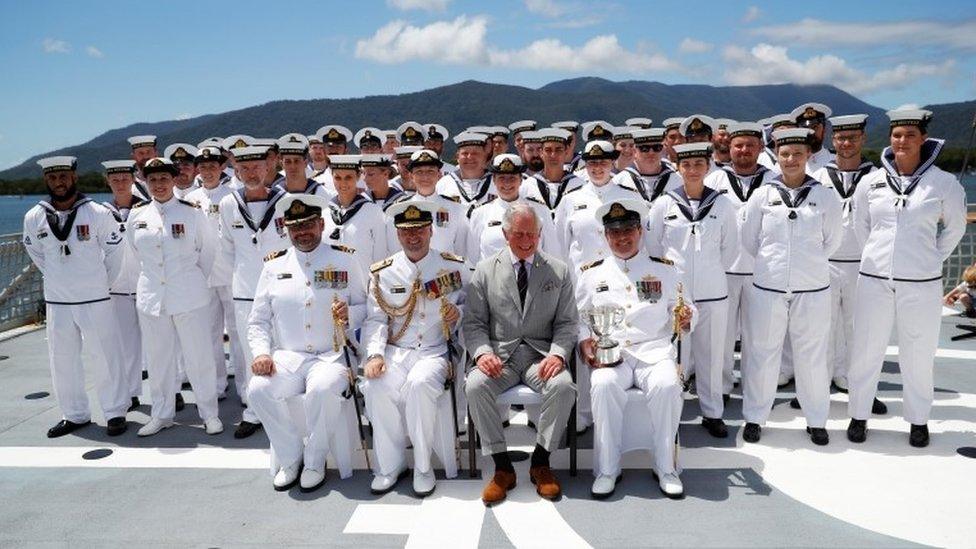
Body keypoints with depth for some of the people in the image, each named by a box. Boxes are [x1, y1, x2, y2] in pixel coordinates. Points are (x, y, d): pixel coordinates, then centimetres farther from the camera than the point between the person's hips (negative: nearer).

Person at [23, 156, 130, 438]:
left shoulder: (98, 214, -9)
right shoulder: (34, 218, 0)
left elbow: (114, 252, 2)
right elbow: (36, 254, 17)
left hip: (95, 300, -3)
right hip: (56, 302, 3)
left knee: (106, 356, 2)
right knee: (62, 360, 11)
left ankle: (115, 412, 16)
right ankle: (74, 414, 25)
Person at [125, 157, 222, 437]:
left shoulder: (192, 213, -4)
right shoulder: (136, 216, 5)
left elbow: (208, 251, 6)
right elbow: (137, 254, 19)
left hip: (189, 297, -3)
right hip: (151, 296, 3)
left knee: (199, 356, 2)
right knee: (158, 359, 11)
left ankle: (209, 412, 15)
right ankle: (161, 414, 25)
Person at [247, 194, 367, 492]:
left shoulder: (345, 260, 7)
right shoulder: (274, 266, 12)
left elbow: (366, 306, 8)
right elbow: (258, 320, 12)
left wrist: (350, 315, -16)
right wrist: (261, 352, -6)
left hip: (332, 356, -2)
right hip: (286, 357, 3)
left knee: (323, 389, -34)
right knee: (258, 389, -26)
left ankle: (315, 461, -8)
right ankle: (290, 457, -2)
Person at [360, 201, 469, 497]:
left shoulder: (455, 267, 5)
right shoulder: (382, 272, 8)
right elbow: (375, 319, 6)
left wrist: (458, 314, -12)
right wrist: (374, 355, -12)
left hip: (435, 352, -2)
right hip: (395, 351, 2)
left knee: (419, 383, -34)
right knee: (375, 387, -28)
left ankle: (423, 467, -14)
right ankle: (389, 465, -7)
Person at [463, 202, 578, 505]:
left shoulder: (559, 271, 8)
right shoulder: (485, 270, 7)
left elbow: (567, 322, 7)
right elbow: (473, 322, 5)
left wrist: (558, 353, -13)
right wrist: (482, 352, -16)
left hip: (541, 355, 0)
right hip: (499, 355, 0)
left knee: (563, 386, -31)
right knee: (475, 386, -30)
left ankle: (540, 463, -9)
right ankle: (502, 467, -13)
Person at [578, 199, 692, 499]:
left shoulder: (664, 269, 13)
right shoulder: (592, 273, 13)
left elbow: (681, 311, 13)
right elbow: (579, 318, 13)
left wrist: (685, 317, -11)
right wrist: (584, 343, -5)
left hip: (655, 352, 0)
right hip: (609, 353, 0)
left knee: (668, 385, -31)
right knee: (603, 385, -32)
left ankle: (666, 468, -12)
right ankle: (606, 470, -16)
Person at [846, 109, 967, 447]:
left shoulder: (944, 184, -4)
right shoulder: (871, 182, 1)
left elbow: (954, 228, 10)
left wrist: (932, 258, 7)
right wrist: (878, 254, 12)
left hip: (921, 283, -1)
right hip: (874, 280, 2)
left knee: (918, 355, 10)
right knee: (866, 352, 8)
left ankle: (919, 420, 28)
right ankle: (858, 415, 23)